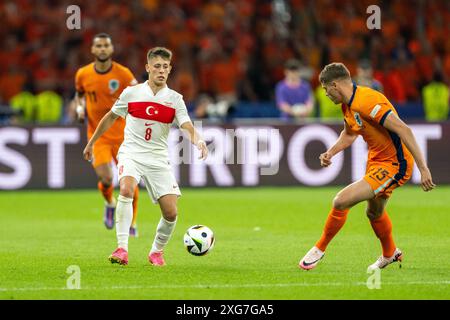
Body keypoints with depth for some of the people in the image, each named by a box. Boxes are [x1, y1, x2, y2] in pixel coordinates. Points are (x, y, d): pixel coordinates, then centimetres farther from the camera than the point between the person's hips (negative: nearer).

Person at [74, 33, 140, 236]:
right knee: (105, 179, -16)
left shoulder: (123, 73, -8)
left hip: (122, 134, 0)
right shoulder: (83, 74, -2)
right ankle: (110, 204, 21)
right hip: (97, 135, 0)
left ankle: (132, 223, 19)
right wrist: (80, 108, -2)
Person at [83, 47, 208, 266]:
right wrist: (91, 143, 21)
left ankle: (157, 252, 19)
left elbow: (187, 127, -11)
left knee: (171, 213, -7)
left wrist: (197, 141, -33)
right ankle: (122, 248, -31)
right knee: (126, 189, -32)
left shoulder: (175, 99, 2)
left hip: (158, 159, 2)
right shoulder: (131, 93, 2)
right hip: (131, 153, -1)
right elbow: (110, 117, 16)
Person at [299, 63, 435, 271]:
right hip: (377, 160, 10)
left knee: (341, 201, -17)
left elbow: (403, 130, -31)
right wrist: (330, 153, 7)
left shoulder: (367, 102, -27)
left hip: (393, 166, -10)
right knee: (374, 213, 29)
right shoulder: (348, 106, 4)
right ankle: (390, 254, 55)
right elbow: (349, 133, 25)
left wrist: (423, 168, -33)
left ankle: (320, 249, 4)